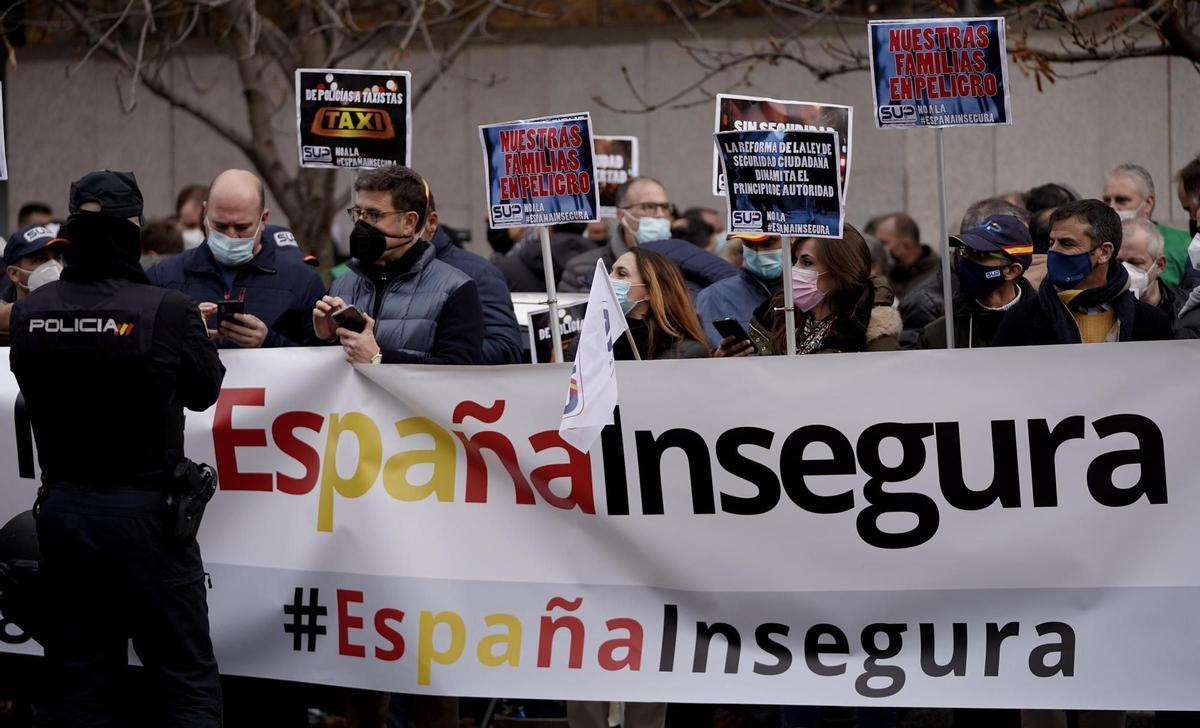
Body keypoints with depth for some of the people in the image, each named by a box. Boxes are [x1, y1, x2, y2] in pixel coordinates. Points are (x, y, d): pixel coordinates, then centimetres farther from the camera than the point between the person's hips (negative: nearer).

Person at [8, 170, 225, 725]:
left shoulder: (30, 312, -5)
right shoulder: (166, 311, -17)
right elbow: (205, 391, -1)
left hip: (61, 508, 5)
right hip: (144, 511, -5)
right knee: (187, 683, 3)